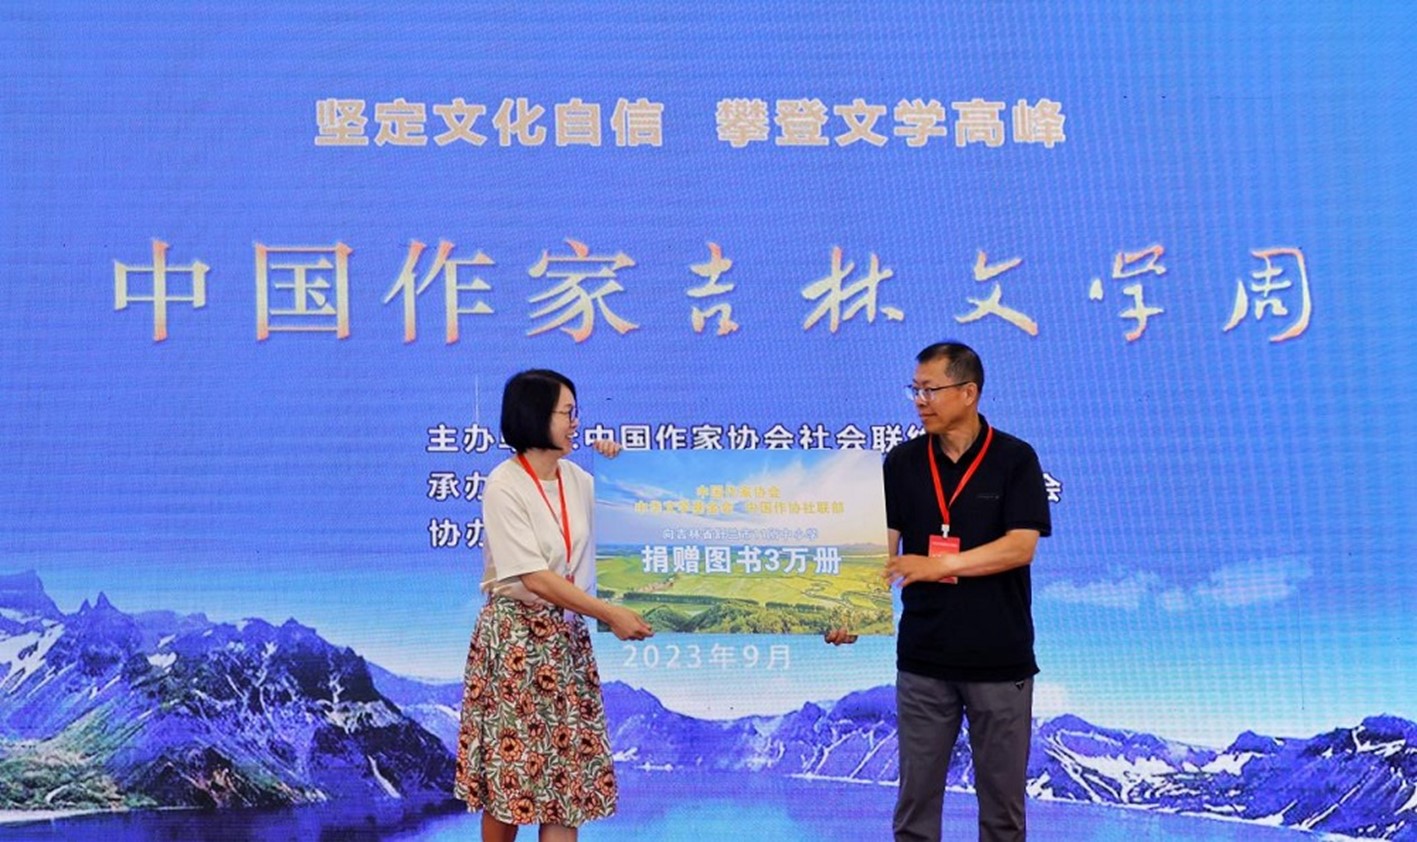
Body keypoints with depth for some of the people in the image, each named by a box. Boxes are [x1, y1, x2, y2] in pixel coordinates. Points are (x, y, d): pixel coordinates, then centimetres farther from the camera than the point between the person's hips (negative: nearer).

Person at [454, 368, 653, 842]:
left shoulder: (578, 479, 8)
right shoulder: (504, 486, -12)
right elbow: (534, 578, -19)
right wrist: (610, 615, -20)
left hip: (567, 637, 6)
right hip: (516, 637, -6)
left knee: (569, 767, 3)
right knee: (511, 765, 0)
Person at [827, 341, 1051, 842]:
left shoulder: (1015, 459, -4)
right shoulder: (901, 463, 3)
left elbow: (1020, 547, -14)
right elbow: (880, 548, -4)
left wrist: (940, 564, -22)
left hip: (999, 658, -2)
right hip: (922, 658, 2)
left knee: (1002, 793, 8)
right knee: (916, 793, 8)